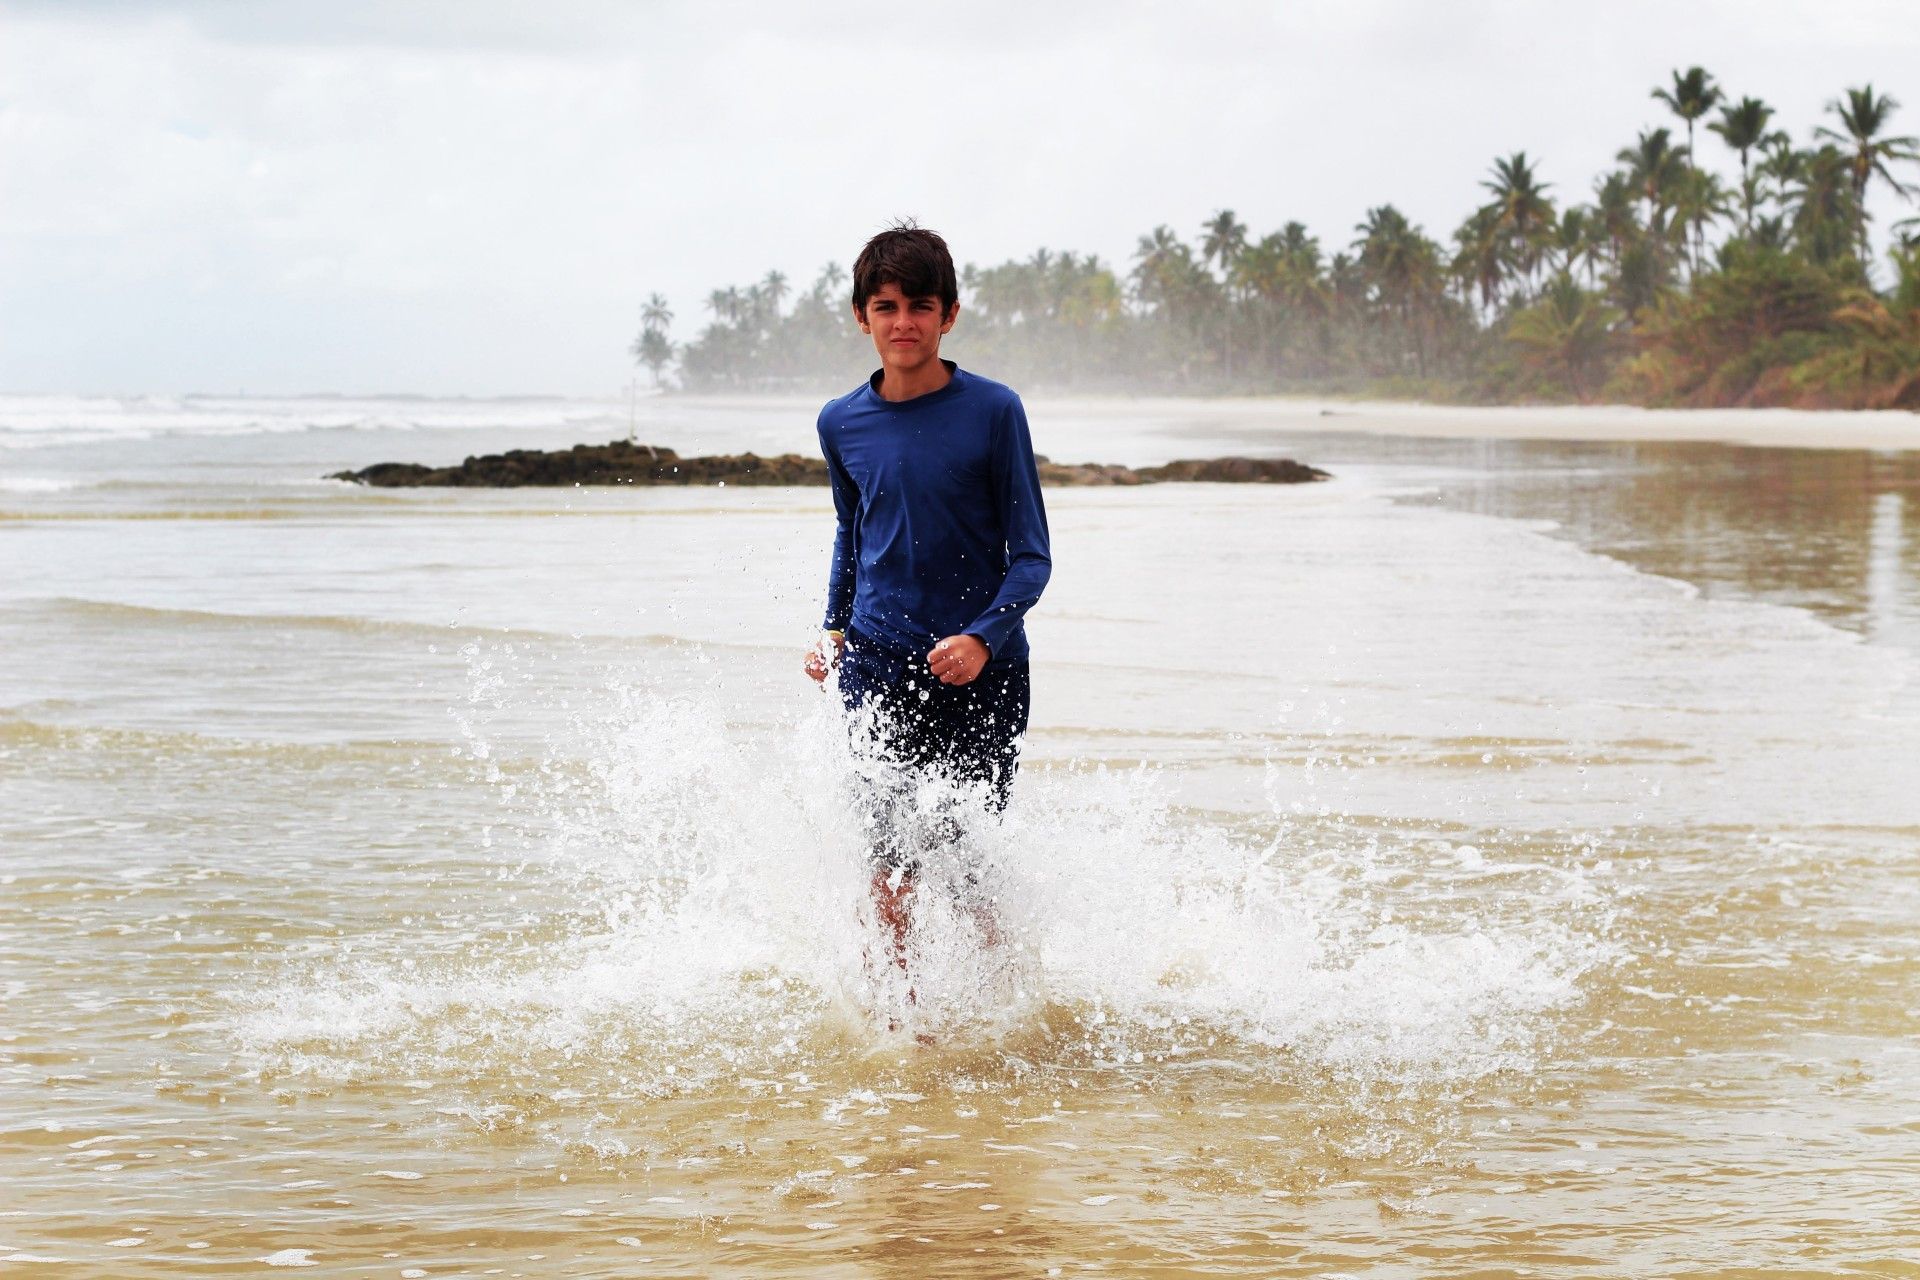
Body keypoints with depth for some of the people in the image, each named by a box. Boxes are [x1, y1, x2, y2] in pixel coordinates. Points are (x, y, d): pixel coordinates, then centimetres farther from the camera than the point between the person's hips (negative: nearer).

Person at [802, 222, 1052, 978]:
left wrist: (983, 638, -19)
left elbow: (1031, 555, -4)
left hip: (981, 667, -2)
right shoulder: (841, 424, 5)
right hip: (880, 666, 2)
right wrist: (833, 632, 12)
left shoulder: (993, 411, -6)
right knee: (891, 860, -8)